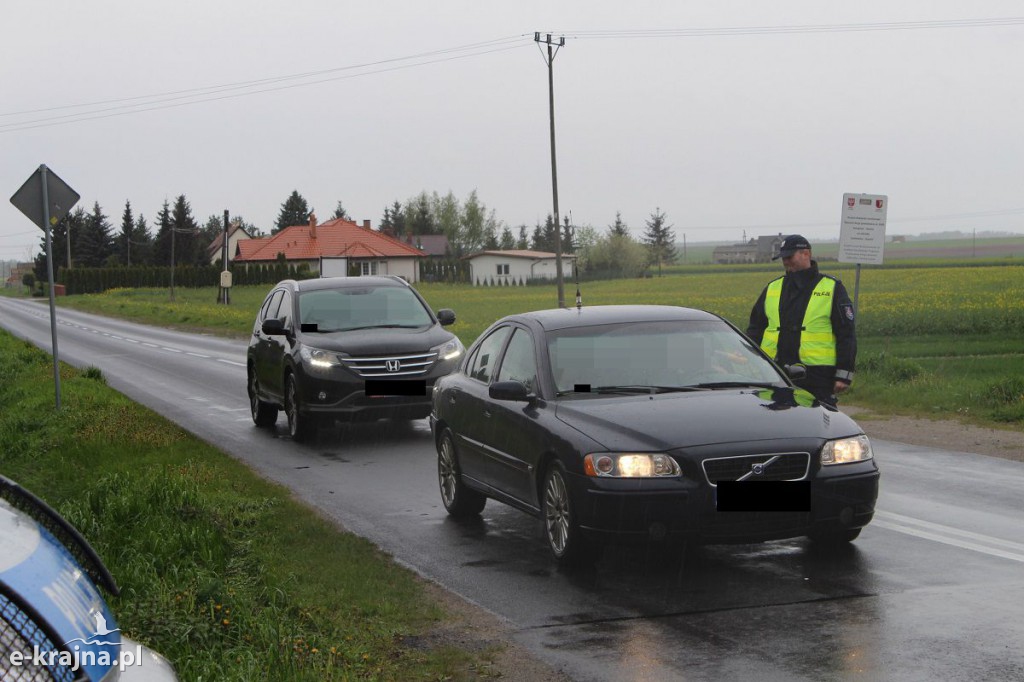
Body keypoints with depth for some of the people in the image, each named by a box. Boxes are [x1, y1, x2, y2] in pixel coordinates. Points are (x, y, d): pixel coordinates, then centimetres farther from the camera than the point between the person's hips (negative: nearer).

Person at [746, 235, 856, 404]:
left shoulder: (832, 289, 3)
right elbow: (755, 328, 19)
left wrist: (843, 375, -7)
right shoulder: (772, 289, 16)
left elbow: (846, 335, 0)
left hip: (817, 377, -4)